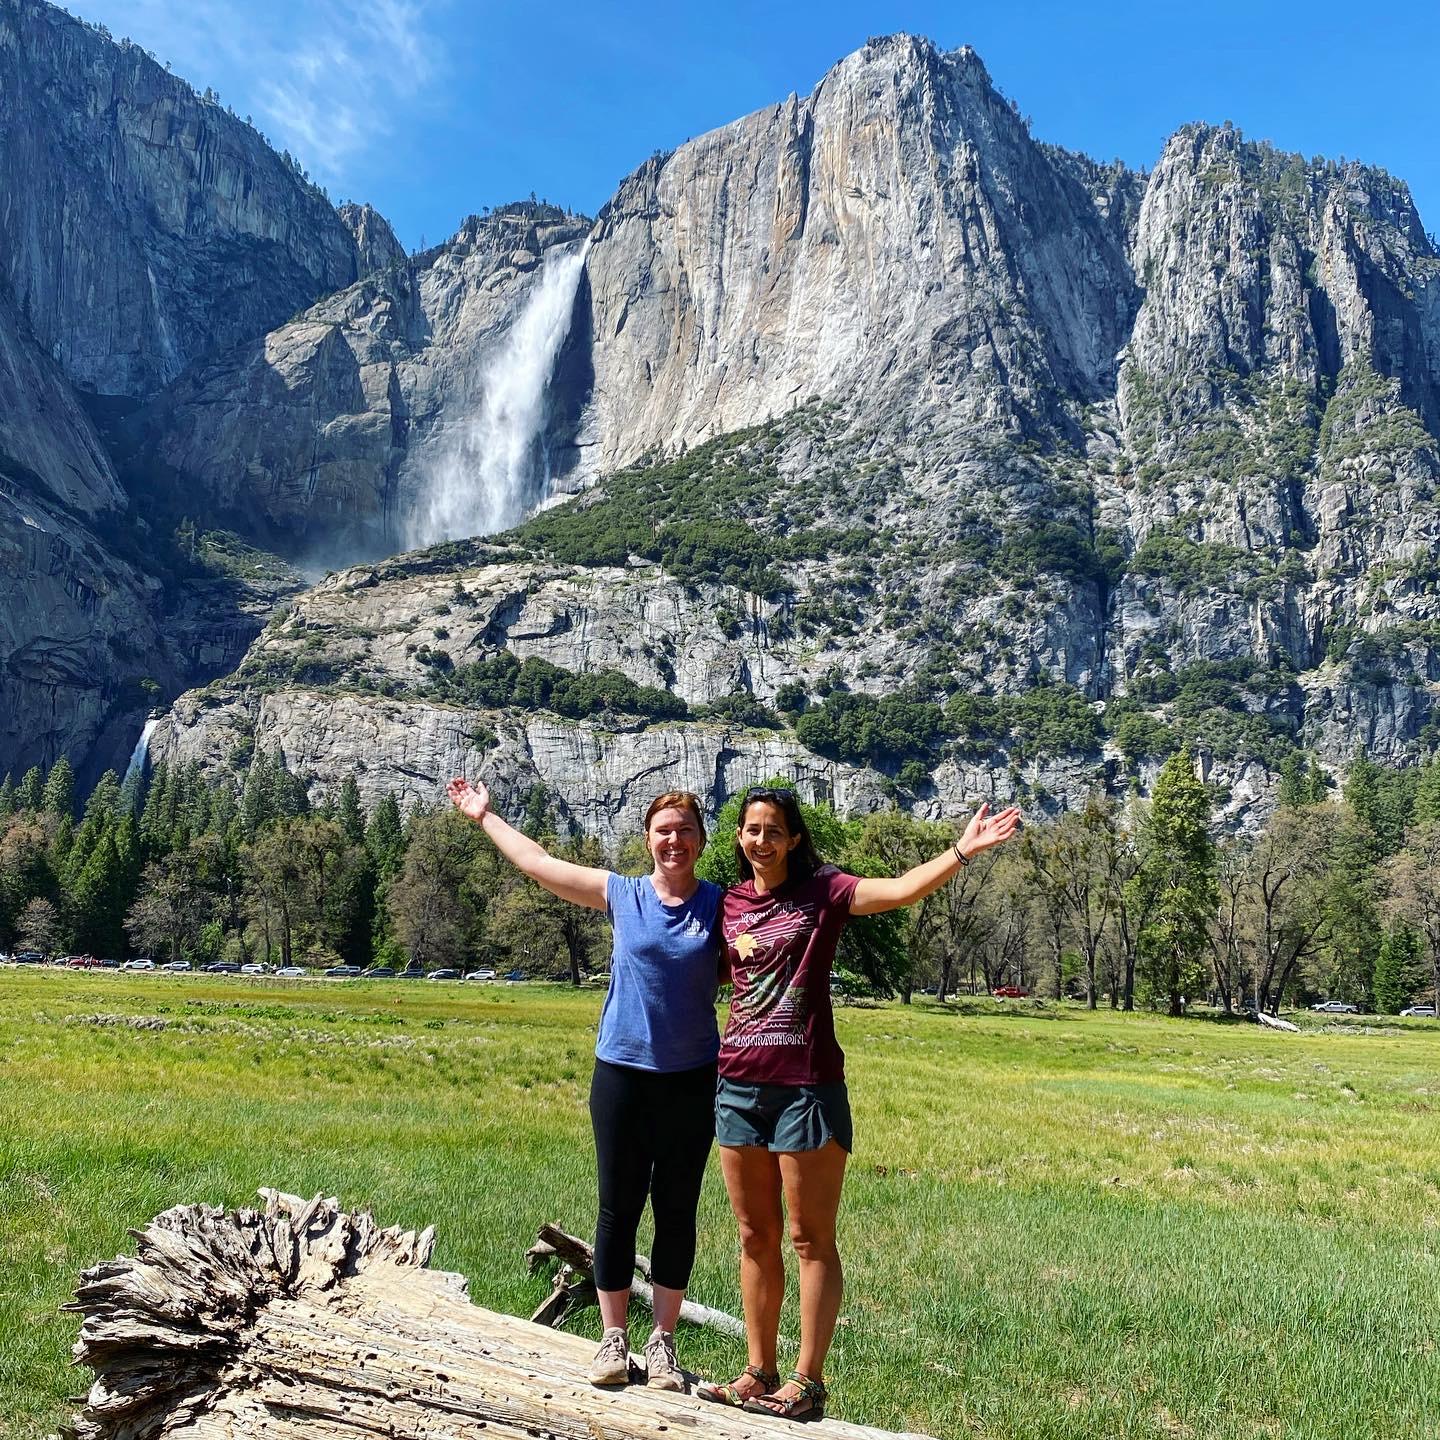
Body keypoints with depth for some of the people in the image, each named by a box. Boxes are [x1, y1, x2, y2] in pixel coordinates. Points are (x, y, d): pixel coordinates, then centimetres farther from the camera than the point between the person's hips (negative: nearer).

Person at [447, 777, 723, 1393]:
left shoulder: (720, 906, 0)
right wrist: (484, 816, 16)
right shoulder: (622, 894, 1)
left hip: (691, 1081, 0)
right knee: (618, 1209, 7)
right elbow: (537, 863, 9)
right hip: (622, 1073, 0)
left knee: (677, 1212, 9)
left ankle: (663, 1342, 22)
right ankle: (613, 1338, 21)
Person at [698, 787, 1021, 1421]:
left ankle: (808, 1380, 13)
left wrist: (964, 849, -30)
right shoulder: (728, 903, 9)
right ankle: (759, 1371, 23)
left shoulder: (821, 890, -5)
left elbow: (900, 889, -19)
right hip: (738, 1085, 5)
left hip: (806, 1087, -5)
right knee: (756, 1236, 13)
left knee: (810, 1238, 3)